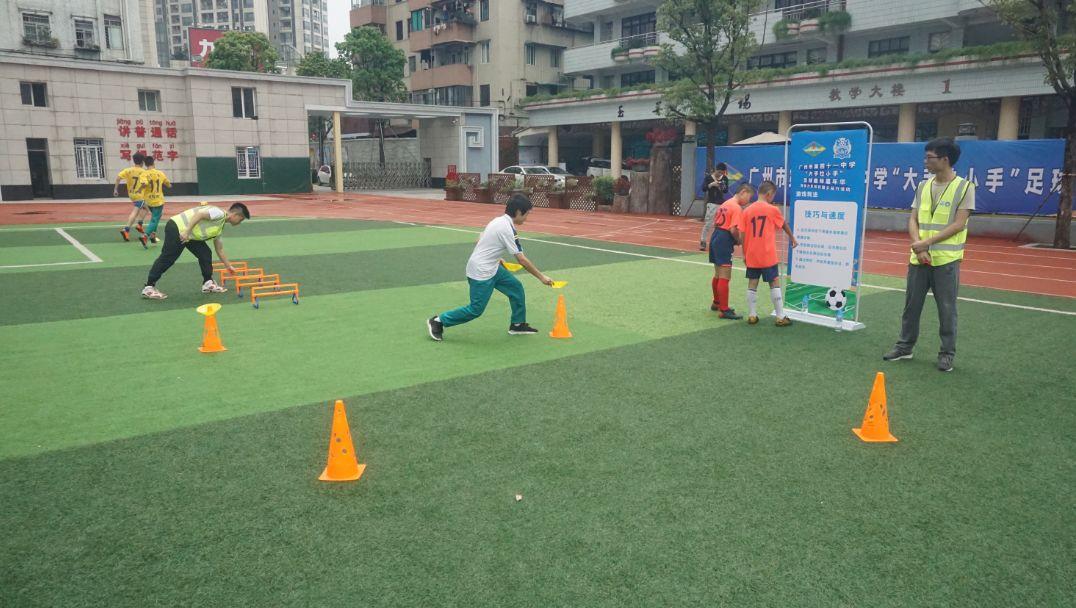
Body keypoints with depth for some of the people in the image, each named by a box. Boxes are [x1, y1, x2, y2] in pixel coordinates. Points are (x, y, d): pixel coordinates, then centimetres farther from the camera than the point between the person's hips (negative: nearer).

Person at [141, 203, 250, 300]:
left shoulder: (220, 226, 19)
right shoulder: (219, 213, -10)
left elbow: (219, 249, 27)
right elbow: (199, 214, -24)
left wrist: (229, 266, 31)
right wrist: (187, 231, -30)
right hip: (177, 228, -10)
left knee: (205, 254, 6)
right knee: (167, 258, -7)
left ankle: (208, 283, 14)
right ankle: (148, 288, -1)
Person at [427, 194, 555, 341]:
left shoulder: (498, 220, 5)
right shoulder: (507, 229, -22)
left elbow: (481, 241, 15)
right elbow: (522, 260, -20)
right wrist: (541, 277, -13)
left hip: (491, 268, 10)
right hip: (481, 273, -10)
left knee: (516, 288, 8)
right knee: (476, 310, -1)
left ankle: (518, 325, 20)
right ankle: (438, 321, 11)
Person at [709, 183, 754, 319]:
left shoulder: (725, 204, 15)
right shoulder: (737, 208, -13)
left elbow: (715, 224, 18)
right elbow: (733, 230, -22)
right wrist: (739, 241, -4)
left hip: (715, 238, 10)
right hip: (725, 243, -10)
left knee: (718, 275, 21)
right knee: (725, 278, -8)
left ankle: (716, 303, 35)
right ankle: (724, 310, -6)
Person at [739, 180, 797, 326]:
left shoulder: (747, 210, 2)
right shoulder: (772, 210, -5)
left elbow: (742, 234, 2)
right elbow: (784, 225, 12)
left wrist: (744, 253, 11)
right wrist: (792, 238, 30)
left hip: (751, 255, 4)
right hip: (768, 255, -4)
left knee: (752, 284, 9)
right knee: (775, 284, 4)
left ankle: (752, 315, 11)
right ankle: (780, 317, 6)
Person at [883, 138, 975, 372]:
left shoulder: (965, 187, -6)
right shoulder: (923, 186, 10)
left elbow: (958, 224, -13)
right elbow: (913, 220, 7)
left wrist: (927, 242, -18)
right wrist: (918, 244, -10)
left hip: (946, 260, -5)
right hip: (919, 258, 5)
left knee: (946, 309, 3)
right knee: (911, 304, 11)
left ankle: (947, 354, 15)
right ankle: (905, 346, 24)